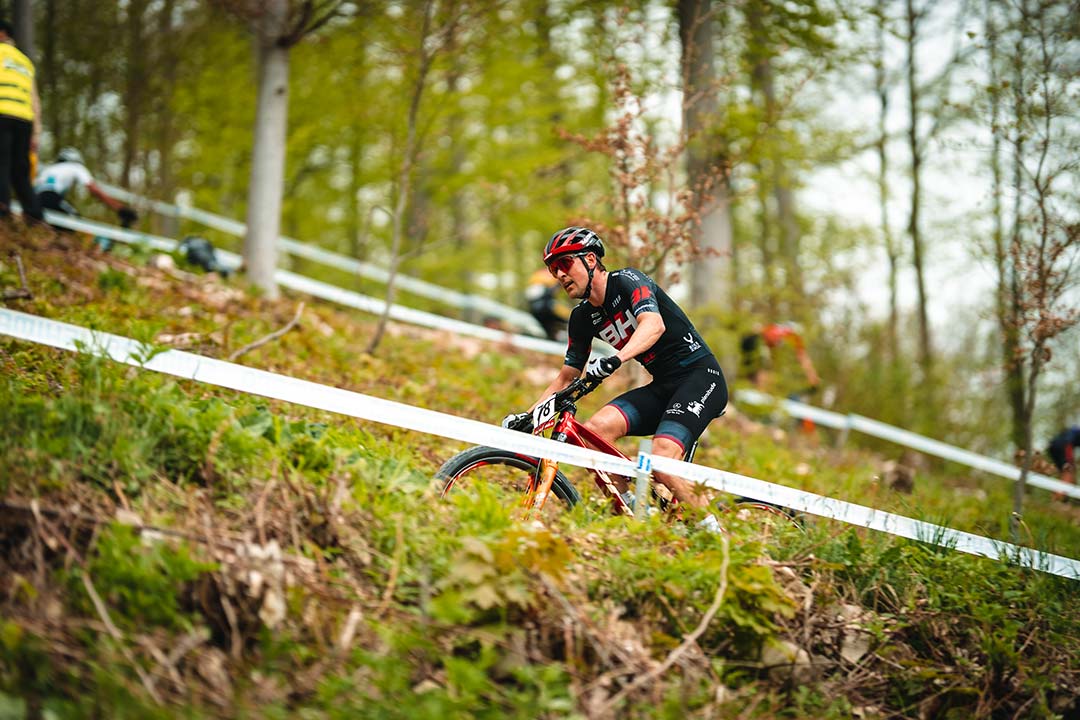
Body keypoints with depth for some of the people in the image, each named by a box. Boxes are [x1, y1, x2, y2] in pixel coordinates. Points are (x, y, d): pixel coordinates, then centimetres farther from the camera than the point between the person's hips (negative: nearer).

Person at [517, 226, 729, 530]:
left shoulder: (627, 281, -14)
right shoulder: (583, 317, 8)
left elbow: (654, 324, -33)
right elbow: (568, 375, 15)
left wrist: (615, 360, -50)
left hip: (700, 377, -7)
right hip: (661, 387, 7)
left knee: (662, 465, -27)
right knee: (595, 429, -18)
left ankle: (713, 533, -11)